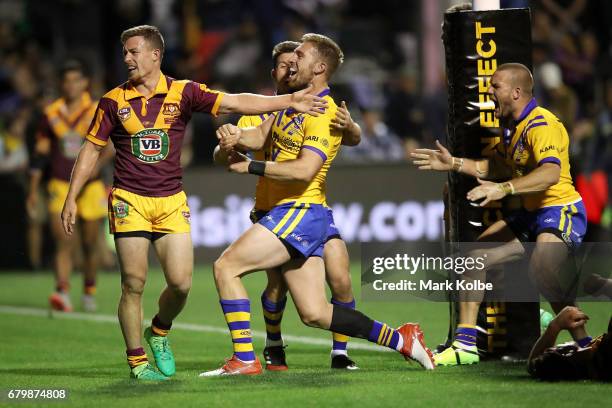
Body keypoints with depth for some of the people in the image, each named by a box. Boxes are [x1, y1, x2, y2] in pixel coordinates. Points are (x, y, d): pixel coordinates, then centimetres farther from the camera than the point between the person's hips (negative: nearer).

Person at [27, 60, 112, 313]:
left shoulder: (97, 112, -1)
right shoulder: (51, 114, 4)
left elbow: (112, 145, -6)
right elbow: (40, 154, 10)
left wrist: (98, 164, -26)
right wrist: (33, 190, 10)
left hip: (90, 186, 0)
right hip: (60, 185, 0)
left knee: (89, 245, 8)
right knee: (64, 242, -14)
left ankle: (89, 292, 26)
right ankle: (63, 292, -23)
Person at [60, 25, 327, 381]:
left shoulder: (183, 92, 1)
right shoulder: (114, 101, 2)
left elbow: (236, 102, -5)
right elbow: (91, 150, 8)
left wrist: (289, 101, -14)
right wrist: (72, 198, 4)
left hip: (172, 203, 1)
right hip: (130, 202, -1)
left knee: (181, 282, -6)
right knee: (134, 284, -5)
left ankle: (159, 332, 24)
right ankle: (138, 361, 8)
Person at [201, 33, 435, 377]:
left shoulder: (324, 113, -13)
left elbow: (303, 170, -22)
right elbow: (261, 135, 10)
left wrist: (251, 167, -18)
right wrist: (236, 137, -12)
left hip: (300, 214, -9)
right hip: (288, 214, 9)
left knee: (226, 268, -11)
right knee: (315, 314, 7)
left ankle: (245, 360, -10)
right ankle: (401, 339, 14)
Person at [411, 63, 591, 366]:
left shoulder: (542, 126, -19)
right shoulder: (511, 126, 12)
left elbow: (550, 173, -36)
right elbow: (497, 167, 27)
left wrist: (505, 189, -46)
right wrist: (454, 164, 21)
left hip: (561, 210, -10)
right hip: (531, 214, 10)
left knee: (541, 271, -34)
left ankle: (585, 346, -24)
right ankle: (465, 346, 9)